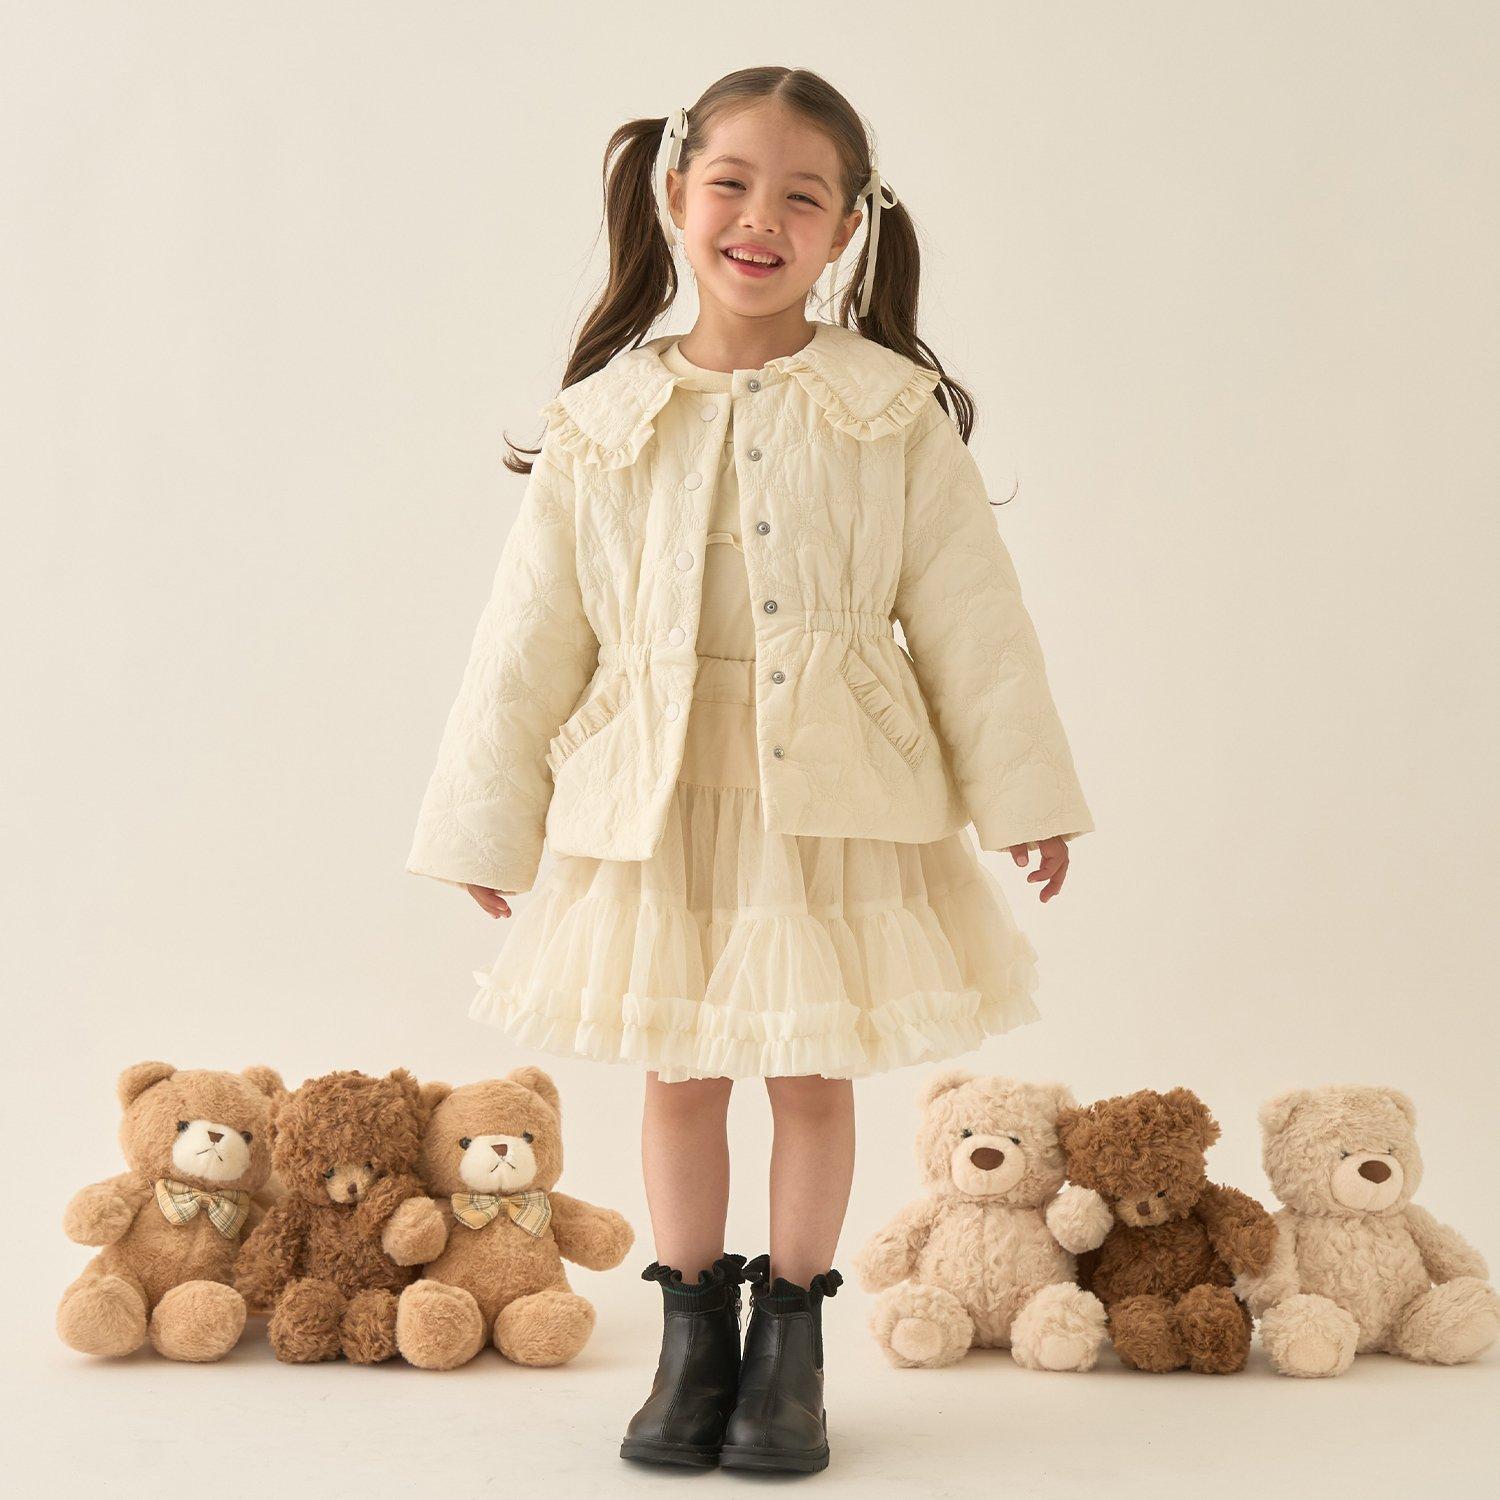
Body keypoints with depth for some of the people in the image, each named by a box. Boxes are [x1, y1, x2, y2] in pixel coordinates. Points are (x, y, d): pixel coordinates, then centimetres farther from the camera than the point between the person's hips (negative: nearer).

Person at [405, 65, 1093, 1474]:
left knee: (813, 1076, 10)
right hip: (656, 802, 1)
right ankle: (691, 1334, 28)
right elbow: (528, 641, 5)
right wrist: (487, 821, 8)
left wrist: (1020, 793, 1)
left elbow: (969, 614, 0)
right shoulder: (599, 424, 0)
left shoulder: (897, 414, -2)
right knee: (679, 1074, 11)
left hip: (837, 799, -1)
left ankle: (791, 1336, 27)